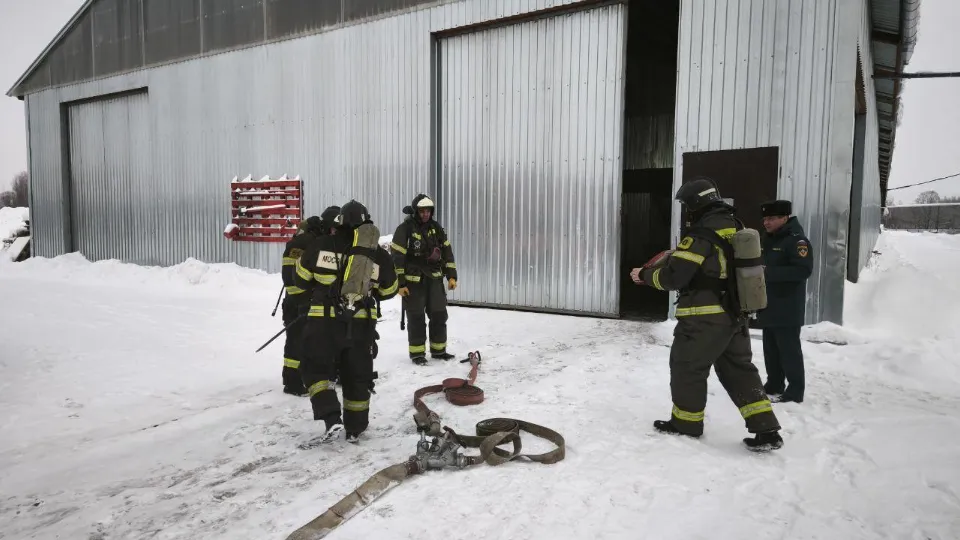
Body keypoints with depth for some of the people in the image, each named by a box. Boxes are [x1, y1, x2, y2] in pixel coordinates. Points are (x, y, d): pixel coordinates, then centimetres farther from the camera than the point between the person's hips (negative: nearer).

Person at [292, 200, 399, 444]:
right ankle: (355, 429, 24)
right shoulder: (378, 255, -2)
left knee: (316, 369, 14)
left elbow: (301, 279, 6)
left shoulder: (321, 246, -4)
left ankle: (331, 419, -3)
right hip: (362, 324, 2)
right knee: (358, 376, 15)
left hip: (324, 323, -2)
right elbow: (389, 290, 11)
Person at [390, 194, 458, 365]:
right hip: (413, 281, -5)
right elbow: (397, 256, -13)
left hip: (434, 279, 5)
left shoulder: (436, 227, 5)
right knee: (416, 318, 0)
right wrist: (400, 283, -15)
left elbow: (447, 251, 10)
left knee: (439, 315, 8)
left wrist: (451, 276, 5)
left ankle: (439, 350, 21)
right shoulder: (404, 229, -12)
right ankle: (417, 353, 12)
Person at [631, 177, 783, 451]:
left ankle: (686, 422, 24)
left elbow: (674, 276, -20)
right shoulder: (735, 228, 8)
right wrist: (679, 255, 20)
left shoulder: (702, 234, -19)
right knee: (739, 370, 16)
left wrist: (646, 275, -3)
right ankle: (766, 429, 13)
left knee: (687, 367, 9)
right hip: (735, 314, 8)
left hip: (705, 317, -8)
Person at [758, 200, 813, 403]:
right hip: (769, 307, 9)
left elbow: (803, 270, -25)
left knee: (789, 350, -3)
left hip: (787, 309, -9)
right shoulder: (768, 240, 15)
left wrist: (768, 273, -26)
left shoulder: (797, 240, -13)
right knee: (771, 348, 15)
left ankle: (795, 391, 6)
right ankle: (773, 385, 26)